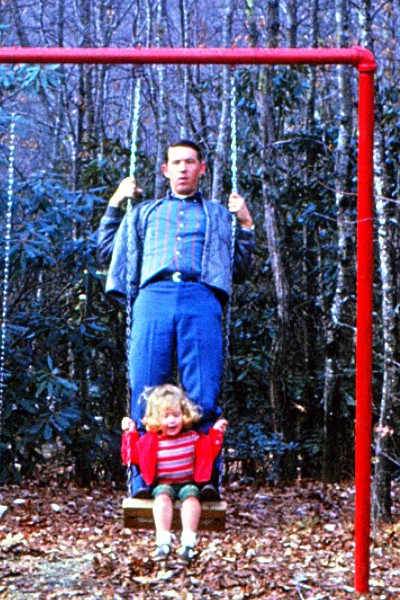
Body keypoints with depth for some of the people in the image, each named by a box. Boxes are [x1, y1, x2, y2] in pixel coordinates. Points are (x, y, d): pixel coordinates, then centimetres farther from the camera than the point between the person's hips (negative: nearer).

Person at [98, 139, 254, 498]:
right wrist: (115, 205, 25)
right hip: (154, 297, 1)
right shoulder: (144, 212, 35)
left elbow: (242, 270, 25)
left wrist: (246, 223, 16)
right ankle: (144, 478, -10)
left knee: (203, 395, -14)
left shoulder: (219, 215, 32)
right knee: (146, 392, -11)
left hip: (202, 299, -1)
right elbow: (107, 253, 29)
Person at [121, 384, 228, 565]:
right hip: (163, 484, -1)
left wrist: (216, 432, 9)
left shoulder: (193, 438, 10)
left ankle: (188, 542, -43)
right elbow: (132, 456, 10)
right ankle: (163, 541, -44)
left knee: (191, 496, -32)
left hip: (187, 483, 1)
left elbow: (209, 453, 19)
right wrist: (130, 433, 4)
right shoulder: (150, 441, 6)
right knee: (163, 496, -34)